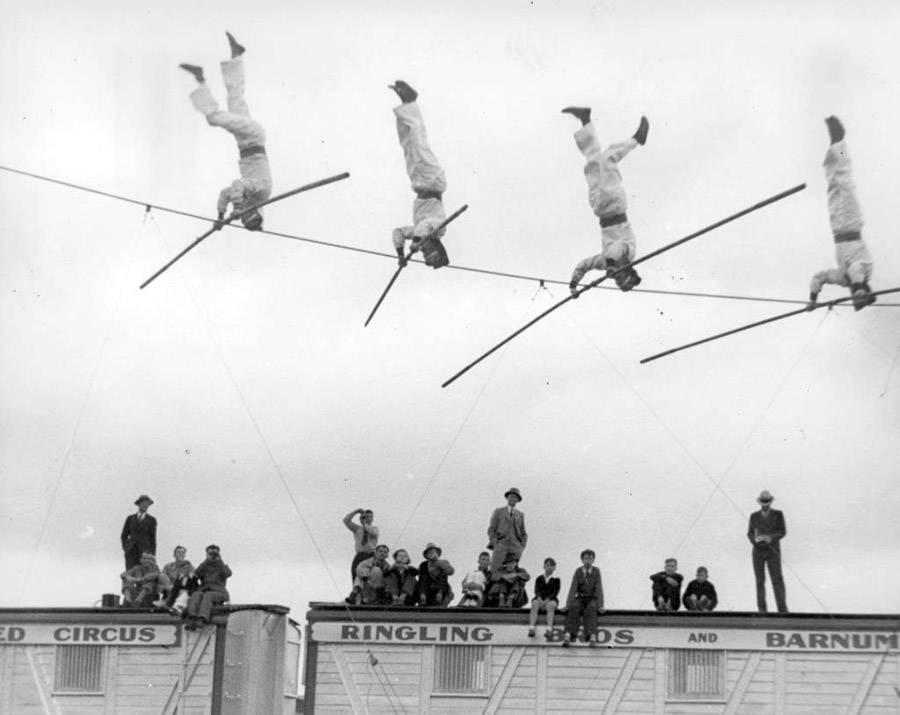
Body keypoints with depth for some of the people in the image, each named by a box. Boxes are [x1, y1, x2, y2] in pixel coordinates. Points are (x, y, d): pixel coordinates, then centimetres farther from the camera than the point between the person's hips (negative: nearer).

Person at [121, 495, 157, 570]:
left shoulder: (152, 520, 7)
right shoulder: (130, 518, 11)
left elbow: (153, 538, 5)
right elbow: (124, 535, 15)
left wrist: (152, 556, -1)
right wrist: (125, 548, 0)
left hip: (144, 552, -1)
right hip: (131, 552, 1)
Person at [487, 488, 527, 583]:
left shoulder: (520, 515, 21)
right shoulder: (498, 512, 15)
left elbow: (524, 534, 22)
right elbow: (491, 529, 10)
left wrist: (522, 547, 5)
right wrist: (494, 544, -5)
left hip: (515, 547, 2)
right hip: (501, 544, -2)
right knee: (495, 574, -16)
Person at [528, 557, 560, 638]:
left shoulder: (556, 579, 6)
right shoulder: (539, 578, 12)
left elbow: (555, 592, -5)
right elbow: (536, 590, 2)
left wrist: (547, 600, -20)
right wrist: (539, 599, -19)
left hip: (551, 599, -2)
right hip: (540, 598, 2)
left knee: (551, 605, -35)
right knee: (534, 604, -30)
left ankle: (549, 630, -42)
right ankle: (531, 629, -37)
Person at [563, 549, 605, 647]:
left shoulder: (596, 571, 1)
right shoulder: (578, 571, 3)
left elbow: (599, 588, -5)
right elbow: (573, 588, -4)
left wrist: (600, 606, -18)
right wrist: (568, 604, -19)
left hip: (592, 599, -1)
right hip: (580, 598, 1)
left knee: (591, 608, -36)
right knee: (573, 608, -33)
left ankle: (592, 636, -54)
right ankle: (568, 635, -51)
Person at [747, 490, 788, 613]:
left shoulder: (778, 514, 2)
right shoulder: (754, 516, 8)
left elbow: (782, 532, -5)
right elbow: (750, 534, 5)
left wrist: (770, 538, -24)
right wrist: (755, 539, -20)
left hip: (773, 552, -2)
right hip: (758, 552, 2)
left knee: (777, 580, -12)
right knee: (760, 580, -1)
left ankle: (782, 609, -14)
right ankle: (762, 610, 3)